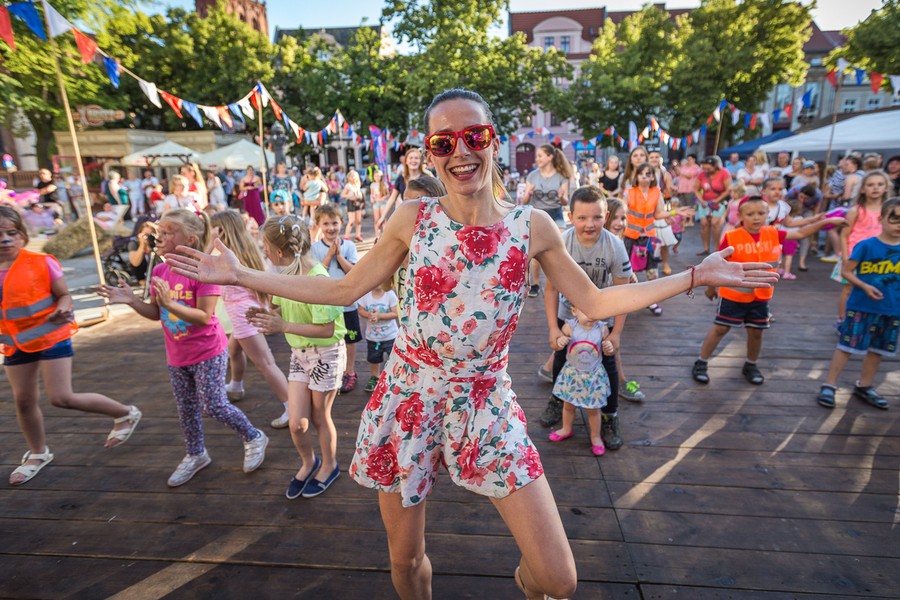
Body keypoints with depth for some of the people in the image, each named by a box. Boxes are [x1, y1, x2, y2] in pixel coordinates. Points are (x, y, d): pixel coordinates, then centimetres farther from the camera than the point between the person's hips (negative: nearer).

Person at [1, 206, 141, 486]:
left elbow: (64, 296, -7)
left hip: (50, 337, -5)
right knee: (23, 400, 13)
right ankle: (38, 454, 34)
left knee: (61, 398, -11)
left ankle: (125, 414, 8)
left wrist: (62, 311, -27)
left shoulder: (42, 263, -12)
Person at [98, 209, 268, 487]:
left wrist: (170, 303, -35)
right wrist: (131, 300, -7)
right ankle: (195, 455, 39)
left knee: (213, 406, -3)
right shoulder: (160, 271, 1)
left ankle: (254, 438, 20)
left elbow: (204, 316, -24)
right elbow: (156, 313, 8)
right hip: (177, 355, 7)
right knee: (186, 409, 18)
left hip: (208, 352, -7)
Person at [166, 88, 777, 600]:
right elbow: (344, 289, 3)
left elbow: (595, 303, 3)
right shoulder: (412, 219, -5)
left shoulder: (532, 225, -5)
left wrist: (697, 275, 3)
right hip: (407, 398, 1)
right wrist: (240, 275, 3)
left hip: (486, 403, 0)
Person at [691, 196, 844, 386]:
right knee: (720, 329, 3)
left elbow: (800, 233, 13)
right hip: (733, 294, -4)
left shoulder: (773, 234, -1)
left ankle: (750, 366, 33)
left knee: (756, 332, 13)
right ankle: (701, 363, 14)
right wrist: (711, 287, 2)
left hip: (760, 295, 4)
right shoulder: (731, 237, -15)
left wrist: (825, 221, 5)